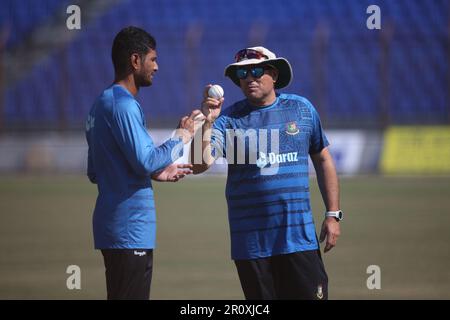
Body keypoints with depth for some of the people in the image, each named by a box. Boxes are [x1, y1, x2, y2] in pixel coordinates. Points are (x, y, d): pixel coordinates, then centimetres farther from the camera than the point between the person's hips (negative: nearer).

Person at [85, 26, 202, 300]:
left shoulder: (102, 103, 17)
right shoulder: (124, 105, -13)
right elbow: (145, 161, -21)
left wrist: (157, 173, 18)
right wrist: (182, 137, -7)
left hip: (112, 225, 10)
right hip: (131, 229, -10)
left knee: (122, 295, 11)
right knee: (131, 296, -10)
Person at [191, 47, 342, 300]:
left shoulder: (301, 109, 7)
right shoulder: (228, 119, 1)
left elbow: (323, 161, 13)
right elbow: (199, 165, -12)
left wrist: (333, 215, 9)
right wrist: (207, 123, -25)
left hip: (299, 236, 0)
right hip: (250, 239, 0)